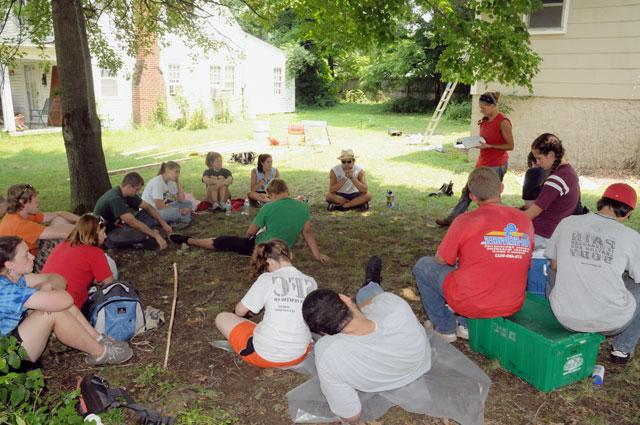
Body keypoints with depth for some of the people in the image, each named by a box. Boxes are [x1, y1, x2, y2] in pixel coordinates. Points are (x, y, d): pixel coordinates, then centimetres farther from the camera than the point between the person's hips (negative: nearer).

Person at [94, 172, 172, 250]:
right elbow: (133, 223, -32)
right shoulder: (115, 199, -28)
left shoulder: (129, 194, -1)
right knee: (139, 229, -35)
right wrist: (156, 235, -29)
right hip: (106, 236, -9)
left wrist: (163, 223, -1)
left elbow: (147, 207, 8)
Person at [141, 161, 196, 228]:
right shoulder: (157, 182, -21)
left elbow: (181, 200, 1)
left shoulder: (170, 182, 4)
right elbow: (160, 206, -24)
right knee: (178, 211, -31)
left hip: (162, 209, 9)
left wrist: (178, 182, -4)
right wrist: (179, 210, -20)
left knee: (188, 204, 0)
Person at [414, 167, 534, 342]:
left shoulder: (466, 221, -15)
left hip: (470, 303, -5)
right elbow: (525, 265, 12)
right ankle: (467, 325, 28)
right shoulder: (525, 220, -1)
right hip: (512, 306, 5)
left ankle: (445, 327, 21)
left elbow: (441, 260, -3)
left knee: (422, 265, 16)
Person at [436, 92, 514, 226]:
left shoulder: (503, 122, -17)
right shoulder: (485, 120, 7)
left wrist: (489, 146, -22)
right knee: (467, 190, 10)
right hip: (482, 162, 8)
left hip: (496, 165, -8)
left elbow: (510, 145, -15)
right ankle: (452, 219, 17)